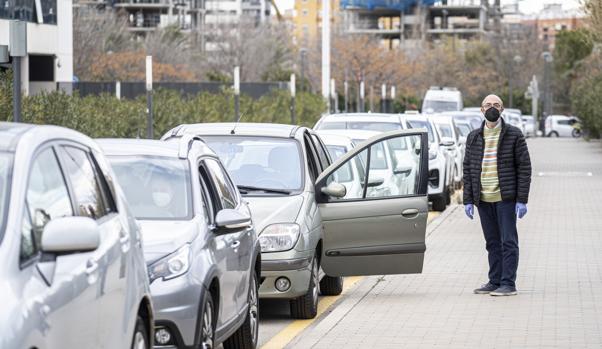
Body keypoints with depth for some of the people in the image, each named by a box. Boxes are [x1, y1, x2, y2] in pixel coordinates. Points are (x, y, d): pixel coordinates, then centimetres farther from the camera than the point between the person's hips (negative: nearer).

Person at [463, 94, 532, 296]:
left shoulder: (514, 135, -1)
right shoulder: (473, 137, 10)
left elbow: (524, 168, -3)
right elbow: (467, 169, 11)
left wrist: (522, 200, -9)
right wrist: (468, 200, 4)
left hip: (505, 198, -4)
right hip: (483, 199, 4)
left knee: (508, 241, -3)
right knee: (492, 243, 9)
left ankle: (508, 284, -2)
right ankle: (495, 282, 14)